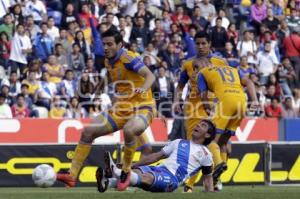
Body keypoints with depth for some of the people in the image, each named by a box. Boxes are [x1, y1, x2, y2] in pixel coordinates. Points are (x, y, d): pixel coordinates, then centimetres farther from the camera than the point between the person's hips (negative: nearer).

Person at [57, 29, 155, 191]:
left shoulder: (127, 58, -15)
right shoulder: (108, 62, 8)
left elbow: (150, 76, -26)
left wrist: (143, 88, -45)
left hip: (141, 108, -8)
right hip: (121, 109, 8)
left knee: (129, 130, -39)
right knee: (88, 131, -5)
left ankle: (126, 172, -16)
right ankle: (72, 175, -1)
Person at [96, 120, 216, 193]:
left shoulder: (205, 154, 15)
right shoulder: (179, 143, 28)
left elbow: (208, 178, 20)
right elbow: (157, 156, 25)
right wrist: (132, 165, 19)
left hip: (172, 179, -5)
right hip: (158, 169, 5)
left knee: (147, 177, -36)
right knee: (135, 172, -28)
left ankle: (114, 172, -63)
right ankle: (108, 182, -57)